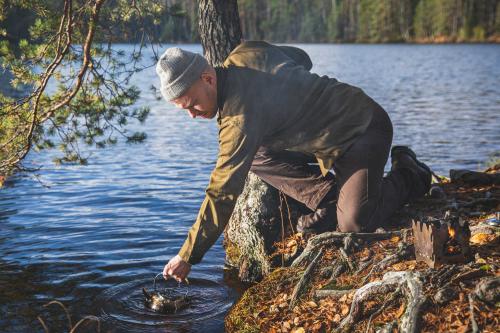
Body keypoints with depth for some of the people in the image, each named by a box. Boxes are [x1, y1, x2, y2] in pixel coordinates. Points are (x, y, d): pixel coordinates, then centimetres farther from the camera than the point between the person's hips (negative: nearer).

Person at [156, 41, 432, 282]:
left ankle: (409, 176, 8)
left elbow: (223, 192, -30)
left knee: (354, 225, -19)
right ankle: (329, 199, 3)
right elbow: (302, 58, 13)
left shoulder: (241, 116, -31)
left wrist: (187, 257, -24)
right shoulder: (244, 54, -5)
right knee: (256, 155, -1)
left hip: (364, 129, -10)